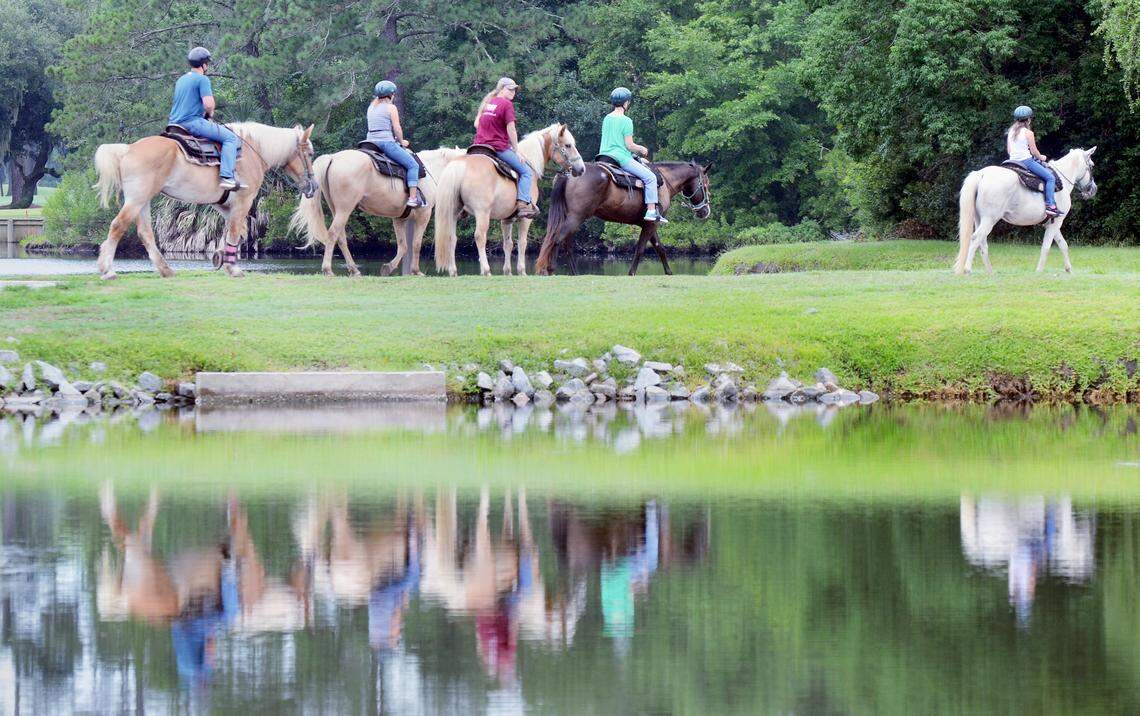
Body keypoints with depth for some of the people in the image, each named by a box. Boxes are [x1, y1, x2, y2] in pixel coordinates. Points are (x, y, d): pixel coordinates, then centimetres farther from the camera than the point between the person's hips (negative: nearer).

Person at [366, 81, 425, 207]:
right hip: (386, 142, -8)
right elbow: (397, 128, -8)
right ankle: (413, 197, -17)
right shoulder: (391, 107, -4)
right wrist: (401, 142, 8)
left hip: (371, 140, 8)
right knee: (413, 165, -4)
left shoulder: (371, 107, 17)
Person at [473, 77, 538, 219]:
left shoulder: (486, 102, 15)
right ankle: (523, 204, -19)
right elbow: (511, 130, -11)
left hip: (480, 144, 7)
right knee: (526, 171, -2)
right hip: (499, 148, -7)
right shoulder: (507, 105, -8)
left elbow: (476, 124, 18)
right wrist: (517, 152, -6)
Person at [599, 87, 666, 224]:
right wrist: (642, 149, 5)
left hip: (605, 155, 8)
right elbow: (629, 146, -15)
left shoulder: (606, 119, 10)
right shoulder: (626, 121, -13)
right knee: (650, 177, -4)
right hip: (622, 158, -8)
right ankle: (651, 211, -11)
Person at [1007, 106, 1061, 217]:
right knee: (1050, 177, -6)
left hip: (1013, 160, 9)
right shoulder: (1028, 133, -12)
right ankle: (1050, 205, -18)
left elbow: (1009, 150, 13)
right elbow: (1034, 151, -10)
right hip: (1026, 161, -9)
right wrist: (1041, 157, 9)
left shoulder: (1011, 131, 9)